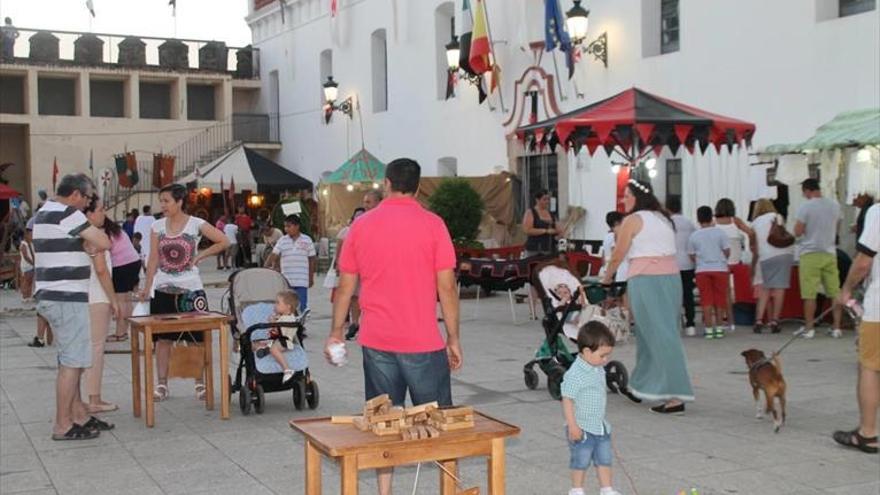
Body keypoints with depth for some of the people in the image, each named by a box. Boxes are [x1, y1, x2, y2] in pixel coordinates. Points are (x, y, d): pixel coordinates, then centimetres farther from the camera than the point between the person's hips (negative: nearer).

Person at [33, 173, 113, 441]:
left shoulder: (45, 213, 16)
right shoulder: (67, 213, -15)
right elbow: (104, 243, -17)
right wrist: (96, 226, 2)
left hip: (52, 296, 10)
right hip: (66, 298, -10)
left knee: (71, 360, 17)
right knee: (72, 361, -4)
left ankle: (79, 415, 24)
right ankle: (63, 425, 1)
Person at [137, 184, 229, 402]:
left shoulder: (196, 224, -5)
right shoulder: (157, 226, 3)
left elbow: (224, 242, -3)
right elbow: (153, 259, 4)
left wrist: (200, 256, -7)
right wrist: (147, 287, 0)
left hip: (191, 290, -2)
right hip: (163, 290, 2)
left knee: (197, 337, 2)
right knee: (163, 337, 5)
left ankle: (200, 383, 12)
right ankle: (162, 385, 12)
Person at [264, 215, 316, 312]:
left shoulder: (307, 240, 3)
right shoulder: (282, 241, 5)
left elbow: (312, 259, 8)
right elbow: (273, 256, -1)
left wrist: (311, 278, 7)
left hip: (302, 282, -2)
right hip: (286, 281, 2)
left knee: (301, 307, -1)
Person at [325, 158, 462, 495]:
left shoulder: (361, 226, 3)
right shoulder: (432, 225, -5)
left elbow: (345, 286, 6)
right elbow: (446, 286, -7)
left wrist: (336, 333, 16)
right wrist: (453, 338, 0)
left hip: (376, 341, 3)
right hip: (423, 341, -2)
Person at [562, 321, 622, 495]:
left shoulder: (599, 370, 4)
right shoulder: (575, 374, -23)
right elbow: (567, 400, -22)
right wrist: (573, 426, -22)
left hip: (601, 427, 8)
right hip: (582, 429, -8)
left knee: (604, 459, 14)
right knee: (581, 461, 6)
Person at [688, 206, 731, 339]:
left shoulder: (694, 236, -1)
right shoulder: (719, 232, -2)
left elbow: (692, 256, 3)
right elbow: (727, 252, -1)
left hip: (702, 270, 0)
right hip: (720, 269, 0)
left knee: (706, 299, 3)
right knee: (719, 299, 9)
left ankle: (709, 329, 0)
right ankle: (719, 327, 11)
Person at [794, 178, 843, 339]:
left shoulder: (805, 207, -11)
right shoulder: (835, 205, 5)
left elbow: (797, 232, -11)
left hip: (810, 253, -5)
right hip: (829, 253, 5)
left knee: (810, 294, -1)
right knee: (834, 292, 8)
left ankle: (809, 328, 1)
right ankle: (836, 327, 8)